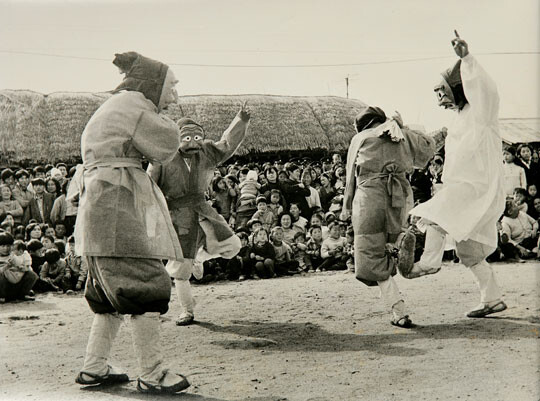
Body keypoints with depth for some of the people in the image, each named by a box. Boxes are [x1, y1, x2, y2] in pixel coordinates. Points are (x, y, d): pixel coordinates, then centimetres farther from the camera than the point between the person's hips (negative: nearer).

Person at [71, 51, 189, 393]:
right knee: (147, 287, -10)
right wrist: (162, 114, 10)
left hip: (101, 206, 11)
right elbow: (166, 147, -4)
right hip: (117, 202, -11)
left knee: (114, 292, 15)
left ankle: (94, 367, 18)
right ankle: (153, 375, -7)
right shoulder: (132, 103, -6)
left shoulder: (117, 107, 25)